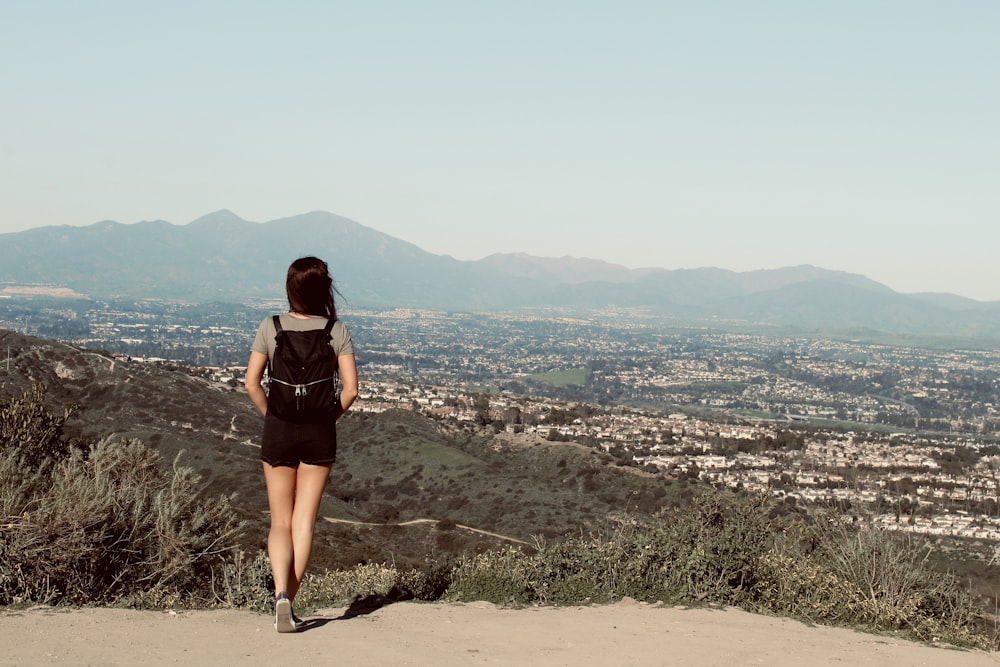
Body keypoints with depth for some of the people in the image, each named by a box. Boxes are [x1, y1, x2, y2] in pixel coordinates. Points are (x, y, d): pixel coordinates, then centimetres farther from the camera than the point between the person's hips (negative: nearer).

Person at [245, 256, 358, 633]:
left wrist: (271, 415, 8)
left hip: (278, 430, 0)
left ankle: (280, 593, -13)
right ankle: (289, 603, 6)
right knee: (304, 522, 8)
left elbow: (252, 383, -5)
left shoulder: (270, 327, -4)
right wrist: (332, 416, 6)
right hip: (320, 432, 0)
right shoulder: (336, 331, -5)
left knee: (280, 522, 9)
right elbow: (351, 389, -9)